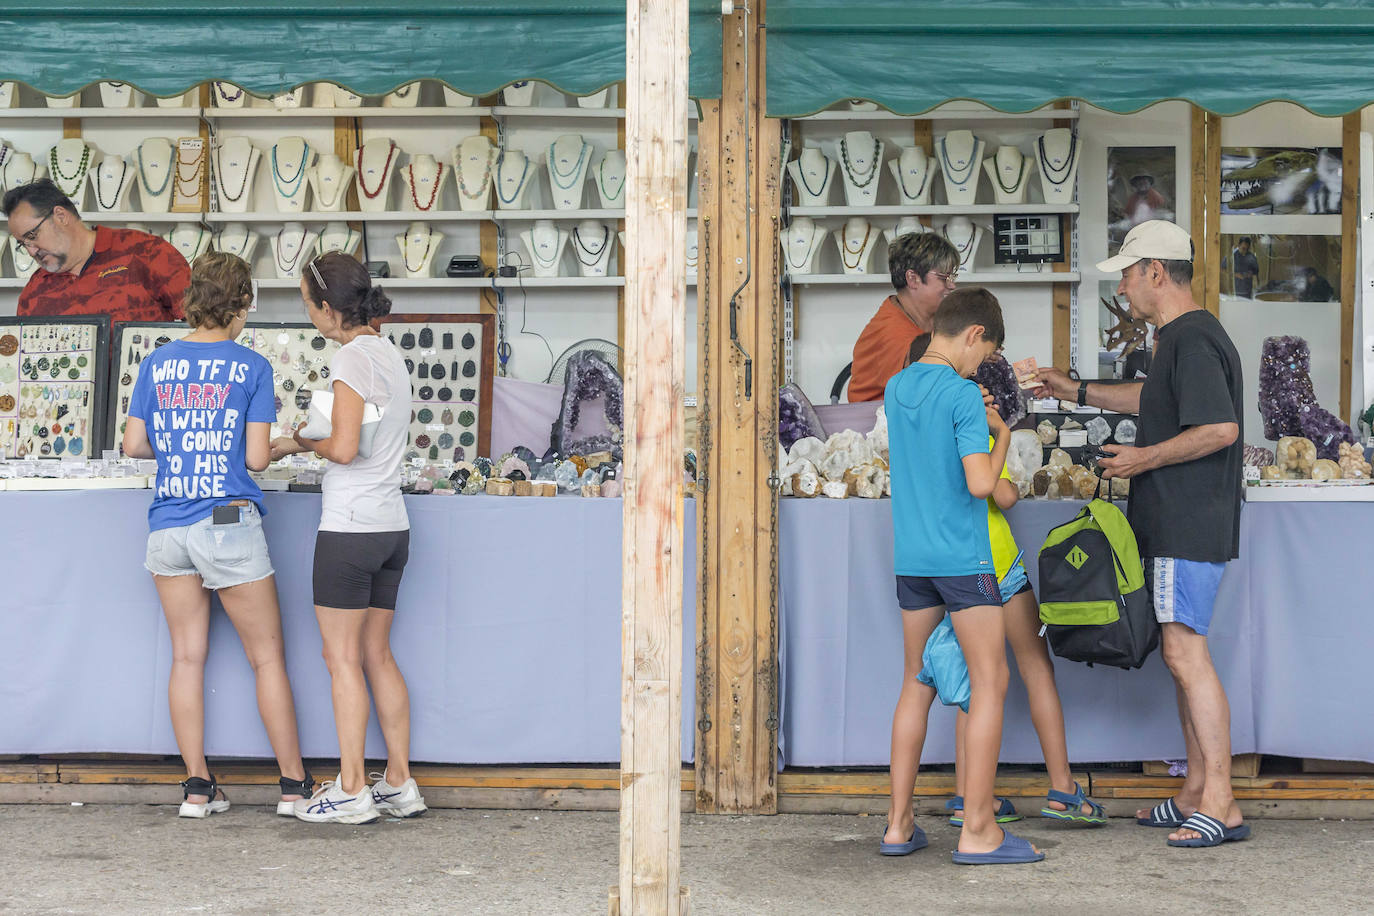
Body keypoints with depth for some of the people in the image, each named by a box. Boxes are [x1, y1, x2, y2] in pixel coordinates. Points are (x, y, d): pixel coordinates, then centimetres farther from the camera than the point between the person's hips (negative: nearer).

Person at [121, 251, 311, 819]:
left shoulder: (157, 363, 6)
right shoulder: (251, 367, -4)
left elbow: (133, 445, 6)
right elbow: (256, 458, -6)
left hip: (167, 529, 4)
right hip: (229, 524, -4)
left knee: (187, 657, 9)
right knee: (267, 656, 5)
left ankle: (197, 788, 10)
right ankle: (294, 785, 9)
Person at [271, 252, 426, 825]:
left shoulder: (351, 358, -13)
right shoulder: (389, 353, 13)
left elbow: (343, 448, -20)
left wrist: (301, 443, -2)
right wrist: (316, 431, 16)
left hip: (350, 527, -8)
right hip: (392, 525, 8)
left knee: (343, 658, 0)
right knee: (377, 654, 13)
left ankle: (350, 792, 4)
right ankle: (399, 784, 16)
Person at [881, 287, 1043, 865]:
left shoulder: (895, 389, 9)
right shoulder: (963, 395, -13)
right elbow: (980, 484, -19)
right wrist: (1002, 437, -2)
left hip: (909, 558, 7)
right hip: (962, 557, -7)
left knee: (917, 683, 13)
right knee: (989, 681, 0)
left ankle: (899, 823, 14)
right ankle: (977, 831, -2)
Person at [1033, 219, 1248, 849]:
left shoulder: (1194, 340, -16)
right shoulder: (1177, 338, 18)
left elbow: (1221, 428, -25)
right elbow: (1155, 399, 36)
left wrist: (1143, 458, -16)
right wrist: (1079, 392, 38)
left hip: (1190, 526, -11)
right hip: (1173, 526, 11)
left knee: (1185, 652, -12)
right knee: (1183, 654, 12)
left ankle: (1220, 804, -11)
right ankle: (1196, 796, 17)